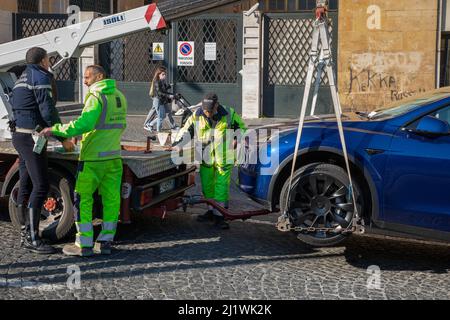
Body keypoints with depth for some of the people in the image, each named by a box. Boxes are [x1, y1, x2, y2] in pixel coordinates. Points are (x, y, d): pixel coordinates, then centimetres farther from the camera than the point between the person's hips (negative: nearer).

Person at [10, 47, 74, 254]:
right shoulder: (42, 77, -11)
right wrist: (63, 138, -12)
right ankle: (32, 239, -10)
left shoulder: (22, 79, 19)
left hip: (20, 136, 10)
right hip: (32, 138, -10)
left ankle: (25, 234, 15)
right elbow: (48, 111, -18)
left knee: (26, 186, 11)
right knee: (41, 187, -10)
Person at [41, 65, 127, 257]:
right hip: (113, 156, 8)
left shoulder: (96, 97, -14)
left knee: (83, 200, 1)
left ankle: (84, 245, 2)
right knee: (111, 198, 8)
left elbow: (84, 124, -27)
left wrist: (56, 130, -22)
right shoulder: (119, 97, 11)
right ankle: (105, 242, 14)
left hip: (93, 157, -7)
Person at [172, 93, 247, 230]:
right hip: (206, 157, 3)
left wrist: (237, 139, -8)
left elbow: (241, 127, 9)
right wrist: (177, 145, -7)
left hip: (224, 158, -3)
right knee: (207, 186, 12)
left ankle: (219, 216, -5)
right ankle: (211, 211, 29)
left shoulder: (229, 114, -5)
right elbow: (185, 131, 5)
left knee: (221, 186, -7)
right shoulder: (197, 116, 0)